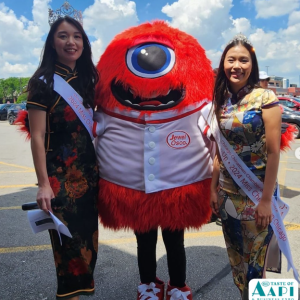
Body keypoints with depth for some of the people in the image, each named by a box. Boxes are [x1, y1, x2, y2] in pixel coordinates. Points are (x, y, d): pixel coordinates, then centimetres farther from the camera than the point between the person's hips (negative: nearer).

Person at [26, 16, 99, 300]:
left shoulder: (88, 78, 8)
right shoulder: (43, 82, -8)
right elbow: (37, 136, -12)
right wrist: (43, 183, -17)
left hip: (90, 172, 6)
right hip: (60, 175, -5)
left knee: (88, 237, 15)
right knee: (68, 242, 4)